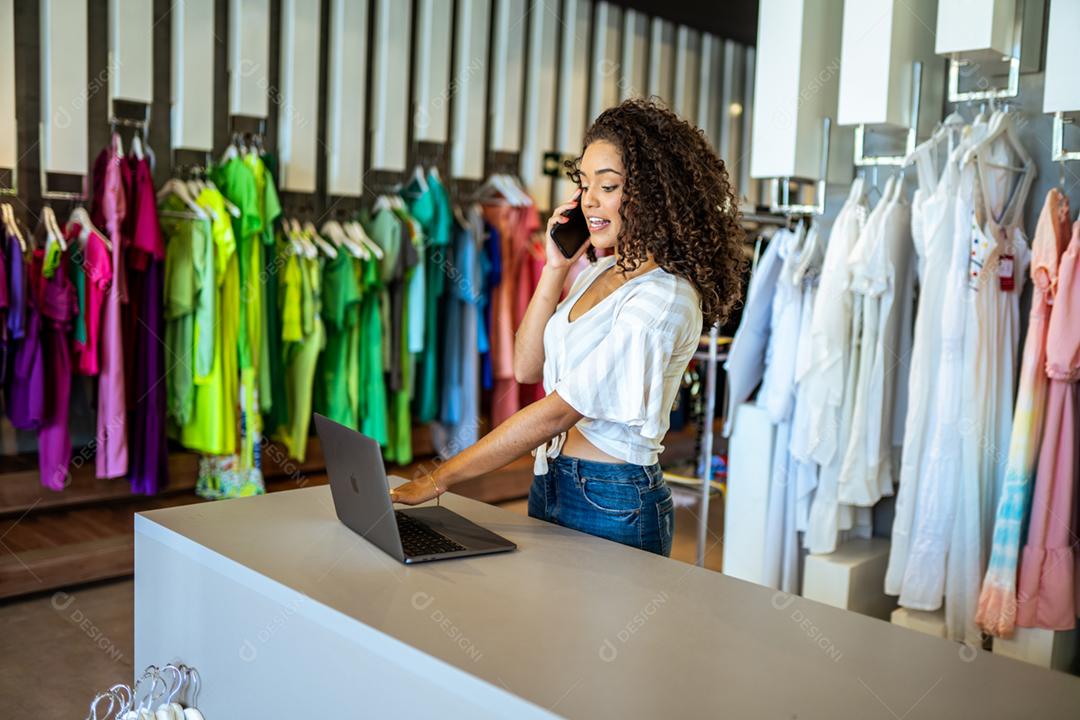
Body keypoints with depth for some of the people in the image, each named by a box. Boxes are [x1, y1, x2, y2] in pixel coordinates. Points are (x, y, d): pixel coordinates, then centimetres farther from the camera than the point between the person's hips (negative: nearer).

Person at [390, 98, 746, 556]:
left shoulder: (663, 298, -20)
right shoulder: (601, 269, 7)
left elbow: (556, 413, -23)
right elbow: (526, 367, 6)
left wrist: (440, 479, -20)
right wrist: (555, 269, -3)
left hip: (612, 505, -8)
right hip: (550, 483, 8)